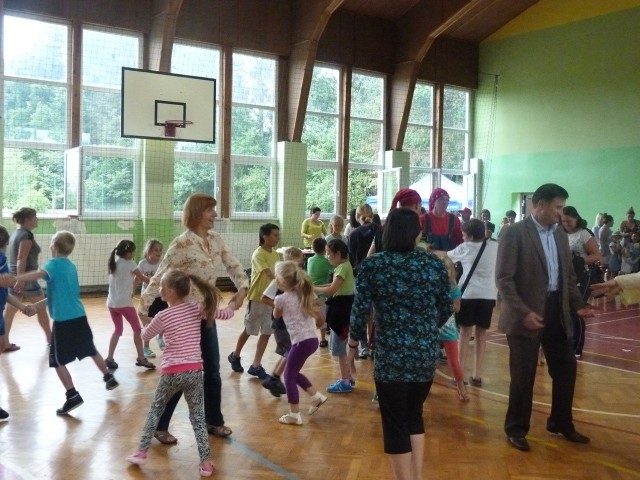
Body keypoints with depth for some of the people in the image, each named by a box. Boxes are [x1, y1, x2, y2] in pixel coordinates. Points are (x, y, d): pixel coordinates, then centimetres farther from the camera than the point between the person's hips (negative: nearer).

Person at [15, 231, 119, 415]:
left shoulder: (54, 264, -9)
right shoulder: (71, 266, 14)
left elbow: (38, 274, -33)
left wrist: (12, 279, -36)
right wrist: (36, 305, 20)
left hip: (63, 320, -7)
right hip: (79, 317, 7)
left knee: (57, 361, 3)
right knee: (91, 350, 25)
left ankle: (73, 396, -1)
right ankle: (109, 377, 38)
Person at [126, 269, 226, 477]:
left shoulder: (162, 316, -6)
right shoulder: (197, 309, 0)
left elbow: (145, 335, 10)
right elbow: (223, 314, 9)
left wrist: (148, 324, 31)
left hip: (171, 372, -2)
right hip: (194, 371, 2)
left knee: (155, 409, 20)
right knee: (197, 416, 10)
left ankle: (141, 452, 25)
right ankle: (206, 462, 8)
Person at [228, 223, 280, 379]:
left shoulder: (275, 254, 6)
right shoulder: (258, 254, -18)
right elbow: (269, 275, -30)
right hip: (257, 298, -6)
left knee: (266, 332, 5)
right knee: (249, 330, 9)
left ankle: (256, 366, 12)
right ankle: (235, 356, 33)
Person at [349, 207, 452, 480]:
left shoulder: (373, 265, -6)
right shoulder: (435, 265, 2)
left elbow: (361, 308, -9)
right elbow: (446, 309, 8)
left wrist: (355, 337, 9)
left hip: (391, 357, -4)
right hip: (427, 354, 4)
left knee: (395, 423, 9)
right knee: (414, 414, 23)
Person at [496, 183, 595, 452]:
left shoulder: (560, 235, 11)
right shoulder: (514, 233, -11)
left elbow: (568, 275, 18)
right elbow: (503, 278, -15)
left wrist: (578, 304, 4)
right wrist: (523, 312, -21)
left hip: (557, 312, 7)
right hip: (526, 315, -7)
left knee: (566, 369, 15)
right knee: (523, 375, 2)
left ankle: (561, 423, 35)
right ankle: (516, 429, 20)